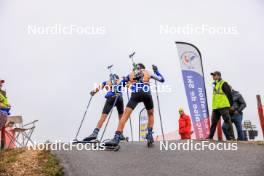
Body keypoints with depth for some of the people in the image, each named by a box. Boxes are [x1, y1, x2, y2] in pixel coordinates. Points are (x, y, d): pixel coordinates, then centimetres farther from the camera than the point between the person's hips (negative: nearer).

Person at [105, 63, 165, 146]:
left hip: (135, 94, -1)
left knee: (125, 115, -7)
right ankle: (149, 135, 8)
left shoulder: (130, 74, 30)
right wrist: (156, 70, 51)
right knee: (151, 114, 24)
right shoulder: (148, 72, 30)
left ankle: (116, 139, -23)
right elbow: (162, 79, 38)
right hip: (146, 93, 1)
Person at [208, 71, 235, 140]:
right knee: (213, 122, 10)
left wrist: (231, 105, -6)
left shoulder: (223, 84, -5)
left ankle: (231, 137, -1)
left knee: (227, 121, -5)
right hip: (215, 107, 9)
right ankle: (210, 136, 15)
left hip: (223, 107, -9)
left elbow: (229, 94, -8)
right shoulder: (215, 85, 21)